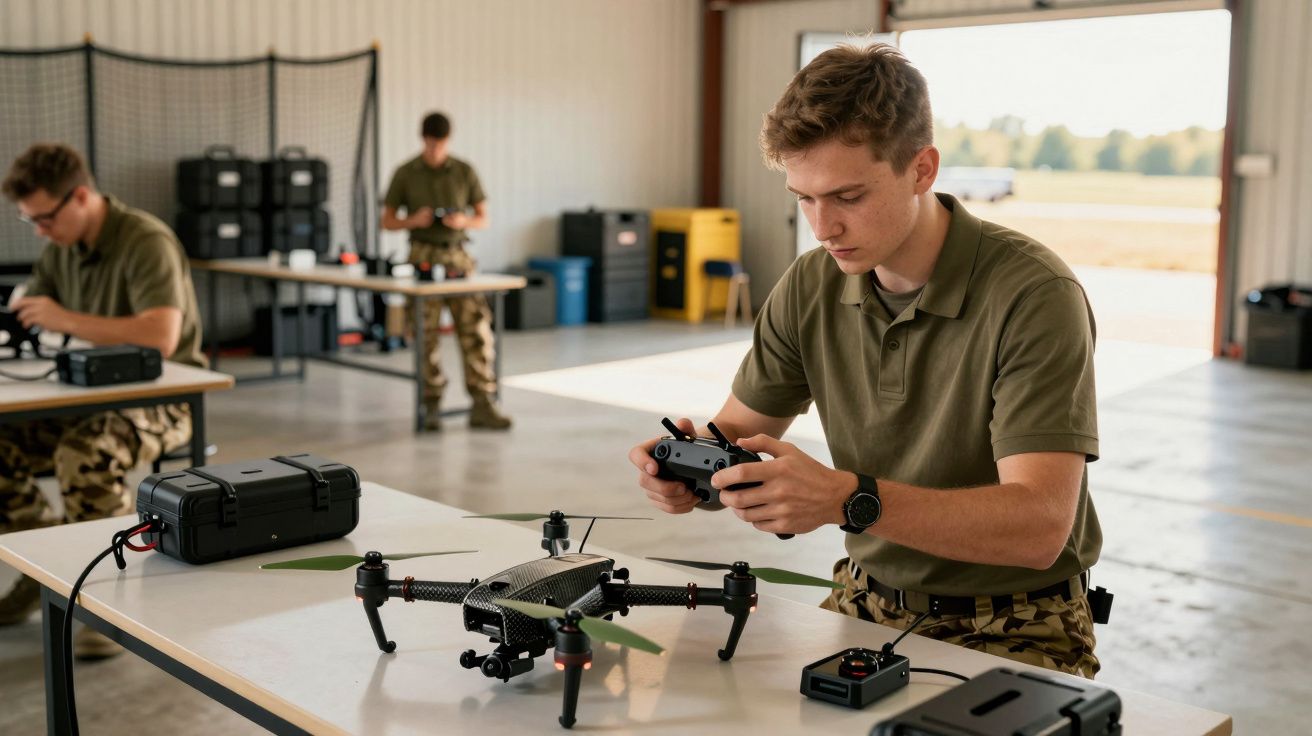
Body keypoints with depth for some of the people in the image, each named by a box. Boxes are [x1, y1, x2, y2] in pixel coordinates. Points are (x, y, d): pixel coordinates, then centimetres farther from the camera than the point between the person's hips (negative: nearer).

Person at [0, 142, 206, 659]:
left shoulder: (146, 242, -18)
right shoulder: (61, 248, 7)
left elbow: (160, 336, -31)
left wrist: (65, 320, -27)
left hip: (161, 401, -8)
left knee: (84, 455, -35)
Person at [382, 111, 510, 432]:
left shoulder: (465, 172, 5)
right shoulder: (405, 173, 3)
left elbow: (483, 219, 8)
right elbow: (387, 221, 6)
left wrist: (463, 222, -14)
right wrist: (414, 221, -14)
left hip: (458, 256, 1)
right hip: (422, 257, -1)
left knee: (476, 331, -8)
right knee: (426, 336, 0)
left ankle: (482, 406, -7)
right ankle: (432, 406, 10)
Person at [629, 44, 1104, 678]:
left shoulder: (1032, 295, -21)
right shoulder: (810, 287, -2)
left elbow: (1039, 526, -28)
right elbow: (739, 428, 7)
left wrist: (847, 499, -40)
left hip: (1011, 625, -5)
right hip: (869, 601, 5)